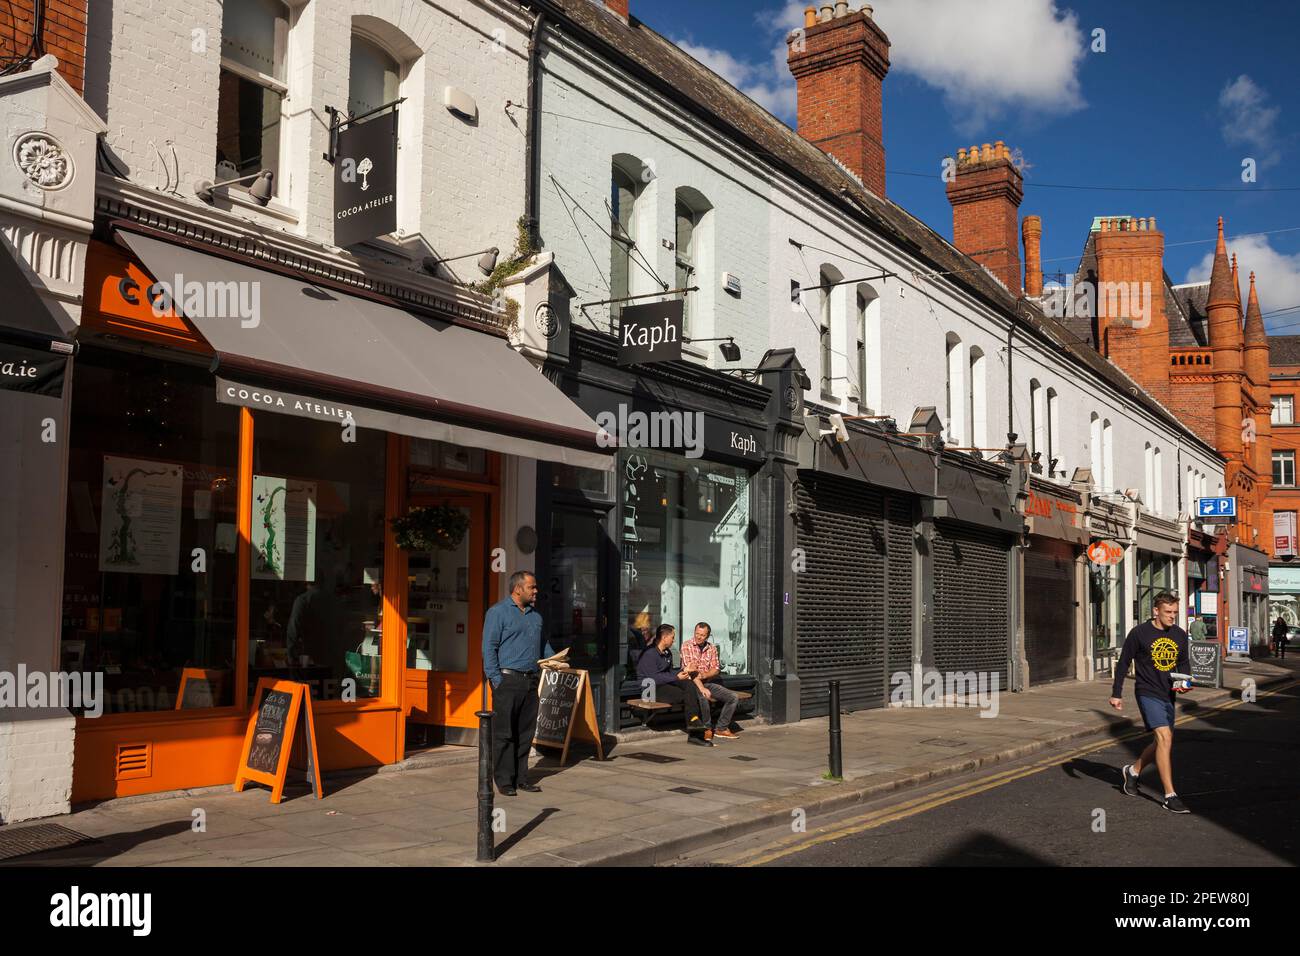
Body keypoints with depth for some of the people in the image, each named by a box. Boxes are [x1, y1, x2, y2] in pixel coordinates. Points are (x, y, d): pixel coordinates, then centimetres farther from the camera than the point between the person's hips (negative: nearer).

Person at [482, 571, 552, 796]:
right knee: (504, 733, -2)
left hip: (530, 681, 7)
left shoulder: (535, 615, 18)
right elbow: (489, 648, -8)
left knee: (526, 732, 10)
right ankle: (504, 780, 5)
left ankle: (521, 777, 18)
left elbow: (543, 643, 27)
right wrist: (496, 679, -14)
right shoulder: (498, 612, -4)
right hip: (508, 680, -7)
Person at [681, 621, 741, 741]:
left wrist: (704, 675, -20)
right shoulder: (686, 645, -7)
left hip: (708, 682, 6)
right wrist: (701, 688, -28)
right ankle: (707, 729, -14)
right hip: (691, 683, -6)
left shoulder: (712, 648, 10)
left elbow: (716, 669, 3)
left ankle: (721, 728, 2)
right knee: (703, 697, -37)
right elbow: (689, 668, -17)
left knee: (733, 697, -8)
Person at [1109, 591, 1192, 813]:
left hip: (1168, 695, 6)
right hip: (1147, 693, -6)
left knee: (1162, 742, 14)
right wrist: (1116, 693, -2)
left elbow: (1183, 663, 20)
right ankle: (1170, 796, -14)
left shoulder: (1180, 635, 6)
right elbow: (1123, 663, -2)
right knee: (1165, 738, -17)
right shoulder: (1139, 633, -9)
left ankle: (1133, 770, 40)